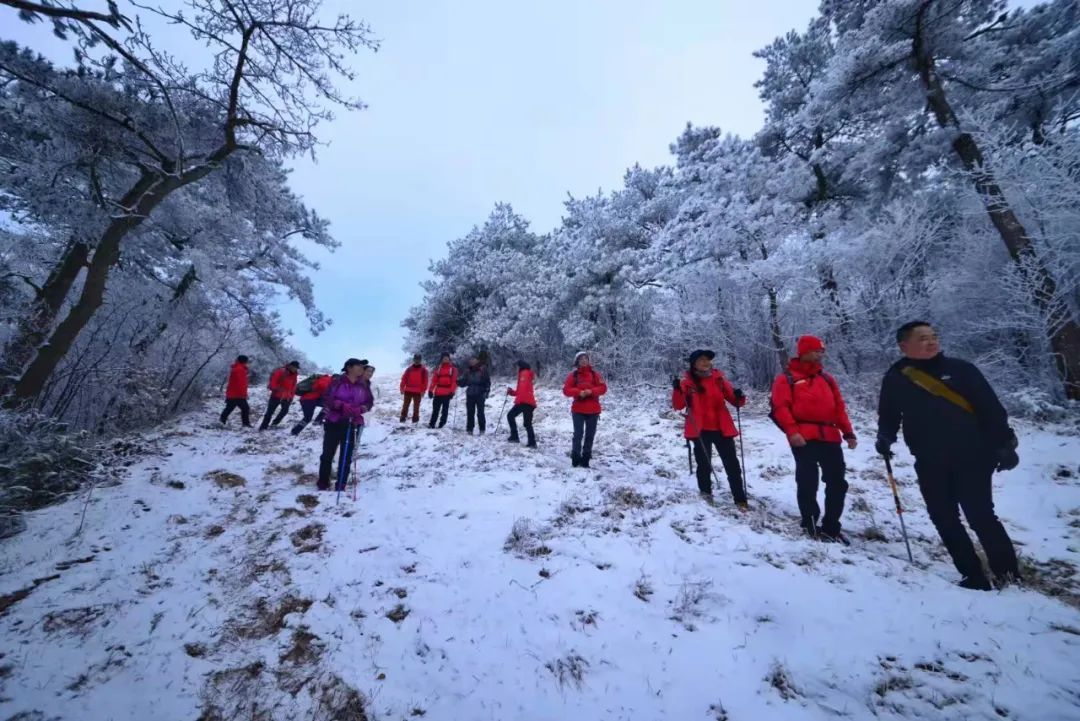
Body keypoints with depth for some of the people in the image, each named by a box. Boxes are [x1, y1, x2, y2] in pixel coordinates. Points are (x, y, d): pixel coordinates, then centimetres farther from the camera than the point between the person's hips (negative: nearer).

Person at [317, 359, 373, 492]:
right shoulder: (338, 382, -9)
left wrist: (361, 409, -12)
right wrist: (342, 405, -24)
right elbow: (327, 399, -10)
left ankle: (341, 486, 18)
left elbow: (369, 401, 7)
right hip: (333, 423, -2)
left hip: (351, 425, 2)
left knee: (346, 457, 7)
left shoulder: (363, 385, 0)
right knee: (328, 454, 9)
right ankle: (323, 484, 26)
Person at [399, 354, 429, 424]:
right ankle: (403, 418, 13)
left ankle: (415, 419, 10)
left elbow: (425, 381, -2)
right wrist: (402, 388, -1)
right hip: (408, 390, 2)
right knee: (405, 405, 6)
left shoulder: (423, 369, 1)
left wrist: (423, 390, -8)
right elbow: (404, 378, 6)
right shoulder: (409, 369, 6)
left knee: (416, 406, 4)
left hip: (418, 391, -2)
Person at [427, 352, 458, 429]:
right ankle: (432, 424, 13)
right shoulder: (438, 368, 9)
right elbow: (434, 380, 6)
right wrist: (430, 390, 0)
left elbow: (454, 381, -5)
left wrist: (452, 391, -13)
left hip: (447, 393, -2)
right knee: (435, 409, 7)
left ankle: (441, 424, 12)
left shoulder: (453, 369, 1)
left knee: (445, 410, 5)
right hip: (438, 393, 2)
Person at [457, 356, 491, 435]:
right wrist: (459, 381, -9)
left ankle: (482, 429, 7)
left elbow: (487, 381, -2)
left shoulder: (483, 369, 0)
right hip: (470, 394, 4)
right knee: (470, 413, 5)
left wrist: (486, 392, -10)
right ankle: (469, 429, 13)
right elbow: (463, 382, 12)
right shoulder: (468, 371, 10)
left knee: (480, 413, -3)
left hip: (480, 395, -3)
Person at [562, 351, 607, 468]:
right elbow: (566, 390, -6)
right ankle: (575, 458, 7)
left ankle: (585, 459, 17)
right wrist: (579, 392, -21)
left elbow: (603, 388, -3)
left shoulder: (594, 374, 5)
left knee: (590, 435, 7)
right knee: (578, 434, -5)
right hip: (578, 410, -2)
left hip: (593, 410, 2)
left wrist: (591, 391, -19)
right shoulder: (573, 375, 1)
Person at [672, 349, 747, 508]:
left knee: (732, 464, 6)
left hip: (722, 428, 2)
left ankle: (740, 500, 17)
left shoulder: (718, 377, 3)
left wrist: (739, 397, -15)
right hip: (700, 429, -2)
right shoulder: (687, 381, -4)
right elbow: (678, 406, -9)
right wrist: (678, 389, -26)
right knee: (704, 464, 8)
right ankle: (706, 491, 31)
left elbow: (732, 398, 7)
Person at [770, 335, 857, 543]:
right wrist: (792, 431, -20)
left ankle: (831, 527, 21)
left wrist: (848, 432, 9)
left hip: (830, 437, 6)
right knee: (808, 483, 0)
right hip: (803, 438, -6)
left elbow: (839, 407, 19)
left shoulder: (827, 378, 20)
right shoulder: (787, 378, 1)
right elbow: (780, 408, -9)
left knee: (838, 483, 8)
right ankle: (810, 525, 15)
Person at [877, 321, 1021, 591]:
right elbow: (889, 416, 13)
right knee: (944, 520, 7)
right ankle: (974, 576, 21)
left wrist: (1004, 443, -7)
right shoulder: (895, 379, 2)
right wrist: (885, 437, -2)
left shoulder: (959, 369, -2)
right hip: (930, 464, 2)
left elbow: (990, 407, -1)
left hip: (973, 457, -2)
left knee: (981, 516, 0)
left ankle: (1009, 575, 18)